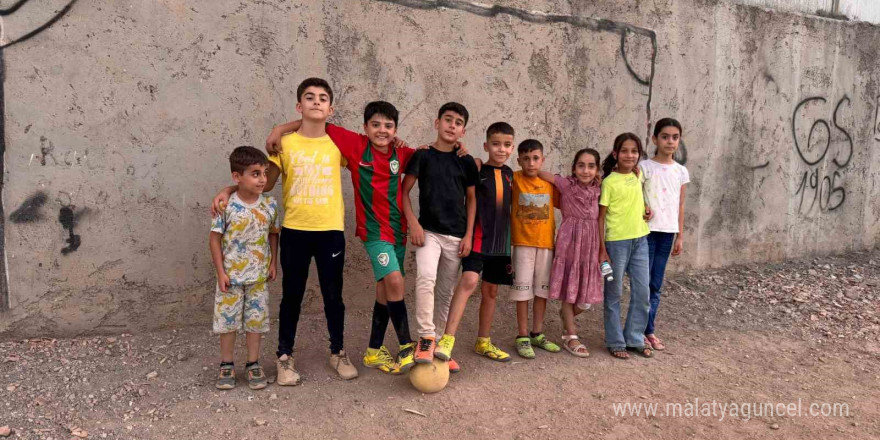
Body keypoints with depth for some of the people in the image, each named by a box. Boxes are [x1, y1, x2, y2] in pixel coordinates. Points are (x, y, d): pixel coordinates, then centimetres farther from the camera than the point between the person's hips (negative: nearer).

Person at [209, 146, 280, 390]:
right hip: (231, 276, -2)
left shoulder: (270, 205, -6)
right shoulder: (226, 206, -14)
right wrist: (220, 272, -8)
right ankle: (226, 365, 25)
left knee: (256, 320, 10)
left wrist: (273, 263, 2)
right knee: (227, 320, 9)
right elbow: (215, 238, -7)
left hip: (258, 277, 2)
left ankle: (253, 364, 25)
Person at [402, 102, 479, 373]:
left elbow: (471, 199, 10)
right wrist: (413, 223, -9)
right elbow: (404, 191, 1)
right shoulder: (422, 156, -1)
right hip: (428, 231, -3)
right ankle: (426, 337, -17)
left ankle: (438, 342, 21)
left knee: (446, 292, 8)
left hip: (456, 236, 3)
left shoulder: (466, 162, 5)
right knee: (426, 277, -27)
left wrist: (469, 235, 3)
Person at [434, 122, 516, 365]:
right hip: (477, 237, -6)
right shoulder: (476, 169, -5)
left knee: (491, 290, 12)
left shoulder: (509, 173, 11)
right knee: (469, 281, -24)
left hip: (501, 240, 6)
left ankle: (483, 342, 26)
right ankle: (447, 340, -23)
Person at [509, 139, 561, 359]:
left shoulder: (550, 183, 3)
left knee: (543, 289, 11)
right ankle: (522, 337, 13)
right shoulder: (514, 179, -5)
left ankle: (537, 334, 25)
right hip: (522, 243, -3)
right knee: (523, 290, 1)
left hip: (546, 243, 3)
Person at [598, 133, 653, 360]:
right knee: (614, 294, 5)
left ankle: (635, 338, 24)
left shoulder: (638, 175, 8)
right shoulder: (609, 181, -9)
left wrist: (646, 208, 5)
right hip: (616, 241, -6)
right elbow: (601, 216, -8)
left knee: (642, 292, 9)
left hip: (640, 240, 6)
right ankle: (616, 342, 17)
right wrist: (602, 248, -11)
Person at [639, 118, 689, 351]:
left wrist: (680, 236, 10)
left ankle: (647, 331, 18)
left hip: (667, 233, 4)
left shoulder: (682, 171, 9)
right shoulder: (644, 167, -4)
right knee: (643, 283, -3)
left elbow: (681, 206, 11)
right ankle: (645, 331, 9)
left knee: (656, 286, 9)